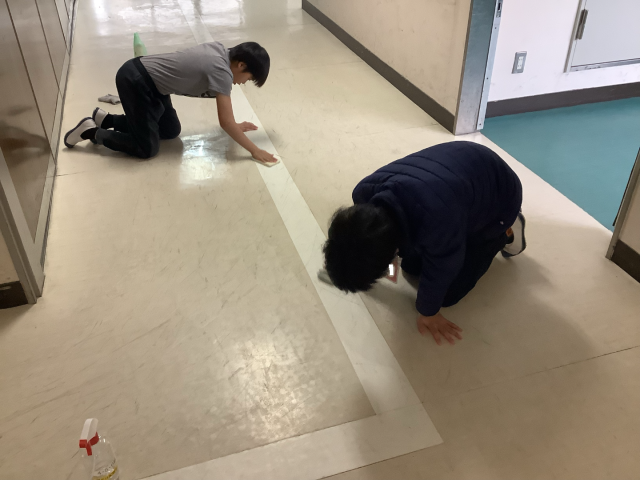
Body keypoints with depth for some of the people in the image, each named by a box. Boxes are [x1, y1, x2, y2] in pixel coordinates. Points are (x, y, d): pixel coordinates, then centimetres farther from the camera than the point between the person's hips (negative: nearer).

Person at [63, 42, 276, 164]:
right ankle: (91, 132, 9)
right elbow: (225, 123, -22)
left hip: (148, 79, 10)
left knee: (171, 131, 19)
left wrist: (235, 126, 15)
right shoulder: (222, 71, -23)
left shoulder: (220, 50, 3)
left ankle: (106, 120, 25)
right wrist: (254, 150, -17)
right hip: (135, 82, -10)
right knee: (147, 148, -6)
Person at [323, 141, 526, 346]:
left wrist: (428, 312, -8)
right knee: (411, 266, 9)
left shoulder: (437, 222, -49)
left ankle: (505, 232, 16)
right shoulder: (364, 193, -29)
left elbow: (439, 272, -26)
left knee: (450, 292, -1)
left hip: (498, 195, -5)